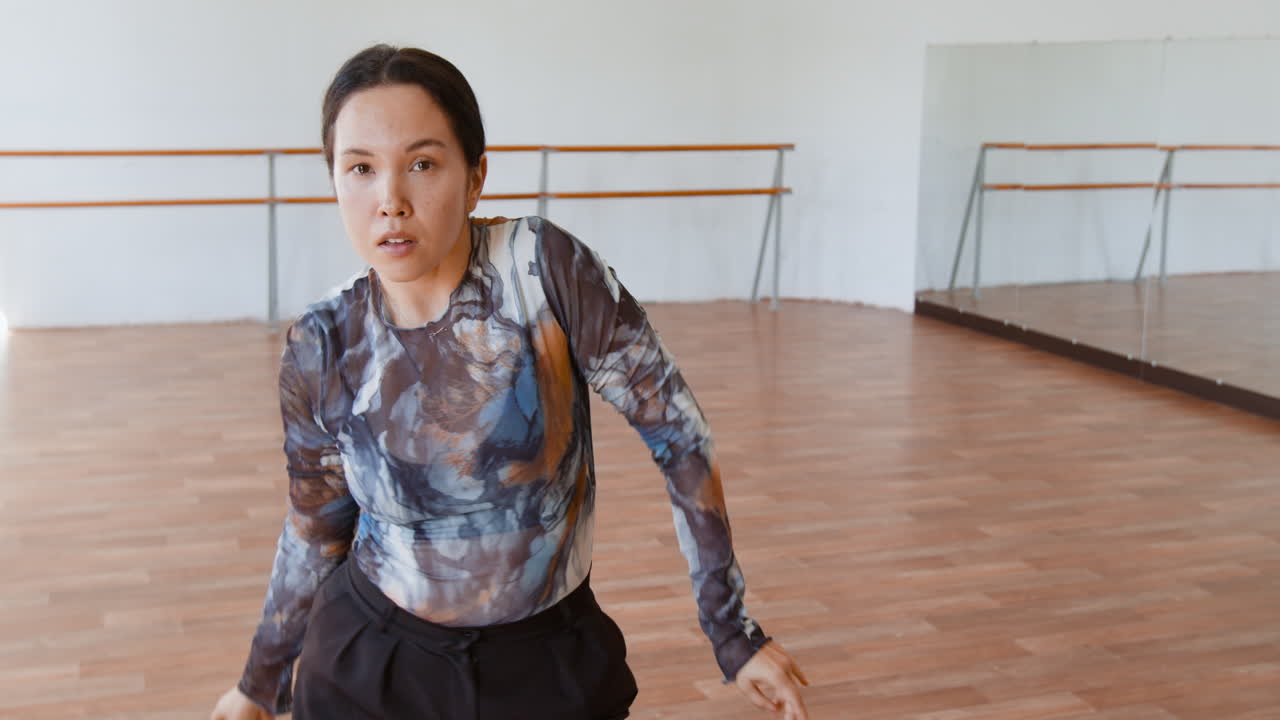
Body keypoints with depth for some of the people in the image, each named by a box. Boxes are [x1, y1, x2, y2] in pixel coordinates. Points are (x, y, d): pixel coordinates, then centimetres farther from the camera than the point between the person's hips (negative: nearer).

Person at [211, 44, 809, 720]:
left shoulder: (544, 267, -19)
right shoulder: (320, 348, -10)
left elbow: (677, 431, -13)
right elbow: (315, 532, 4)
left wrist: (734, 632, -9)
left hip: (548, 665, -1)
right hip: (366, 665, 2)